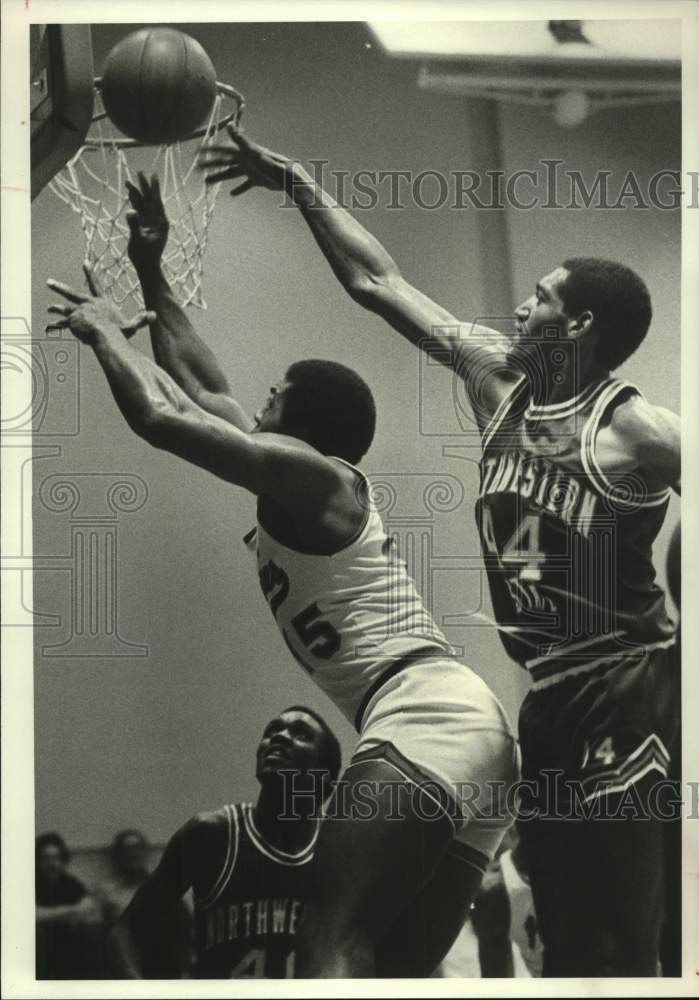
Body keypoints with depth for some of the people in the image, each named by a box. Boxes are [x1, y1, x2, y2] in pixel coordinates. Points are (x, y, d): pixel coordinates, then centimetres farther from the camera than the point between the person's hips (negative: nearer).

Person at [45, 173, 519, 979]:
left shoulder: (304, 471, 2)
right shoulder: (315, 489, 27)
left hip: (426, 722, -10)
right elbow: (206, 390, 36)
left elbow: (160, 417, -5)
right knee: (398, 968, 9)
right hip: (472, 731, 10)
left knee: (332, 944, -22)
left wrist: (104, 331, 13)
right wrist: (151, 279, 40)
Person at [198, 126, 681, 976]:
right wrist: (298, 185, 9)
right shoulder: (493, 376, 5)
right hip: (551, 692, 7)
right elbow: (378, 282, 9)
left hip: (630, 692, -7)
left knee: (620, 942, -7)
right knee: (564, 932, 15)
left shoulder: (638, 433, -15)